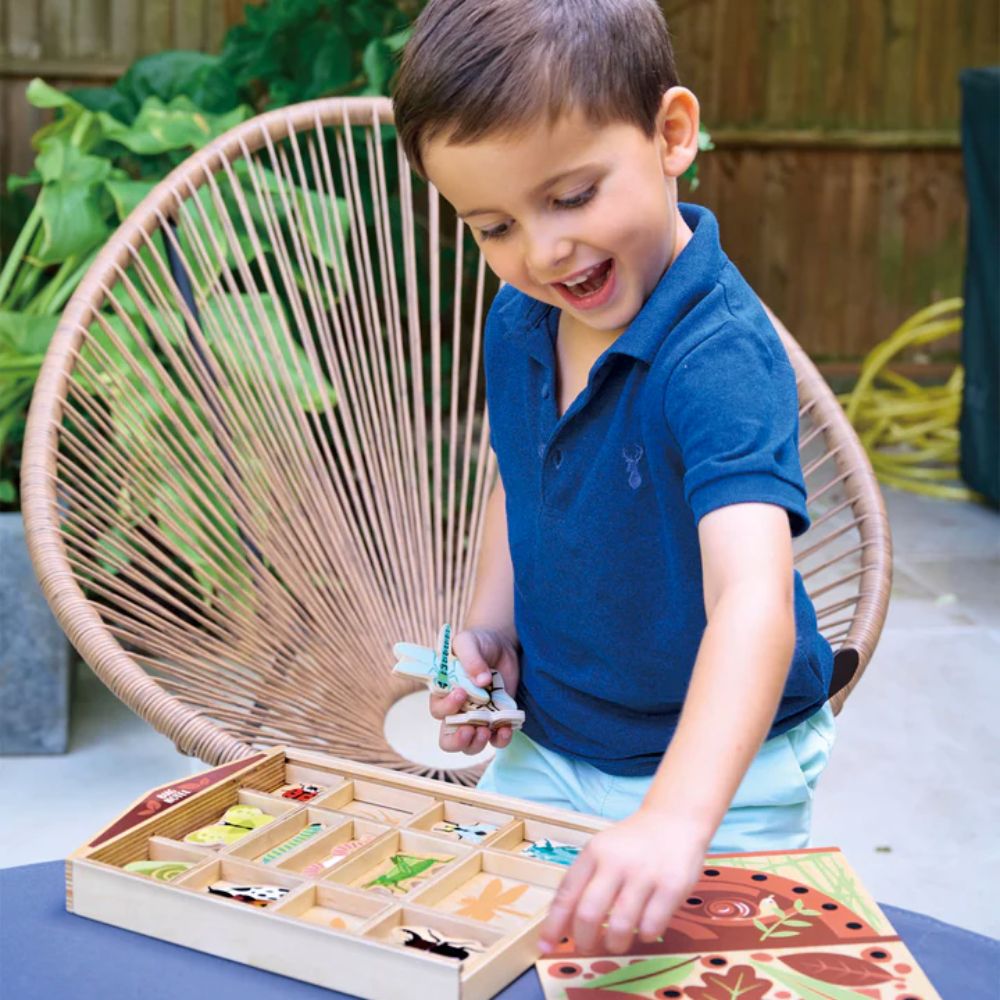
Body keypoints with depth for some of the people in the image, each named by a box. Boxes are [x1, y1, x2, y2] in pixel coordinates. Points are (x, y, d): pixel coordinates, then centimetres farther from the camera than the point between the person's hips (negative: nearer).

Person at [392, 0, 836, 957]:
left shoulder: (719, 357, -29)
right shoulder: (516, 324, -6)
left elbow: (753, 598, -42)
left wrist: (675, 818, -55)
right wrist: (488, 628, -1)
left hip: (719, 770, -6)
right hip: (542, 751, 6)